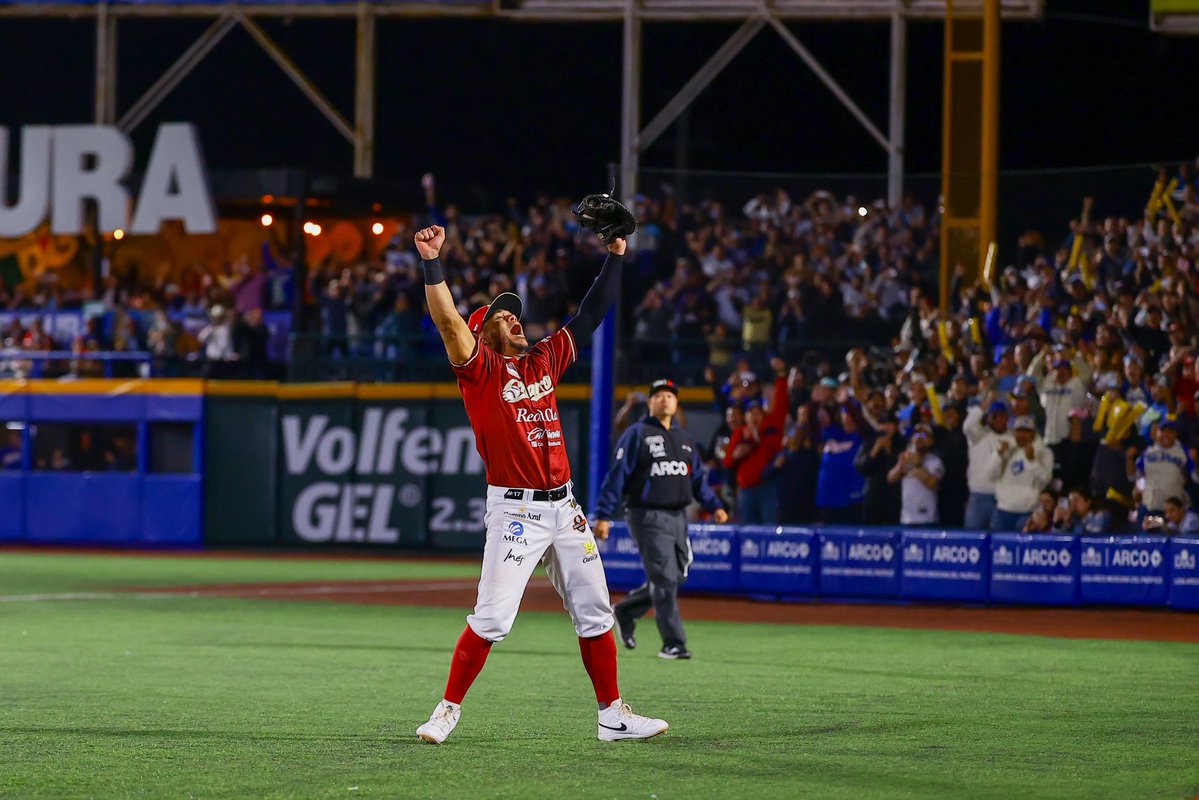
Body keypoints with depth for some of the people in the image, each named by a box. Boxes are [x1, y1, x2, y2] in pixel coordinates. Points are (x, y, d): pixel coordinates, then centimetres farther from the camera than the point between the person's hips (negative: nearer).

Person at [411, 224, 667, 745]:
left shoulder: (545, 360, 15)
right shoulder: (480, 368, -2)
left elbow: (590, 316, 21)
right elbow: (447, 321, -17)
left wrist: (616, 256, 17)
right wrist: (431, 262, -25)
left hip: (563, 507, 6)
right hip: (515, 510, -6)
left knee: (594, 614, 8)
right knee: (492, 619, -12)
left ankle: (613, 715, 15)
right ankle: (449, 709, -1)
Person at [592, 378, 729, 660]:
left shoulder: (685, 439, 18)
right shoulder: (637, 434, -2)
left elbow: (698, 478, 19)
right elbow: (617, 476, -8)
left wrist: (714, 506, 4)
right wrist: (603, 516, -14)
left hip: (678, 517, 7)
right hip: (649, 517, -7)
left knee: (676, 577, 9)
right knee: (664, 579, -10)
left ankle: (626, 611, 30)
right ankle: (673, 644, -6)